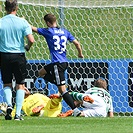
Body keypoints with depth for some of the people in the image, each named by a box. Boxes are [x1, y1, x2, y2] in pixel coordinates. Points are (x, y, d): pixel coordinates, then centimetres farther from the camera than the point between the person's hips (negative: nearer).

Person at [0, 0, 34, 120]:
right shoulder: (22, 22, -6)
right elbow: (31, 40, -12)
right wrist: (28, 47, 9)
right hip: (19, 55, -1)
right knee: (20, 85, 8)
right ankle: (18, 113, 2)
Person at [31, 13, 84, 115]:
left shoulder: (48, 31, -5)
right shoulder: (65, 31, 10)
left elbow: (33, 28, 5)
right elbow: (77, 43, 7)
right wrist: (80, 54, 26)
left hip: (57, 63, -8)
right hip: (65, 62, 8)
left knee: (62, 89, -7)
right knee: (41, 73, 25)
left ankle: (75, 109, -12)